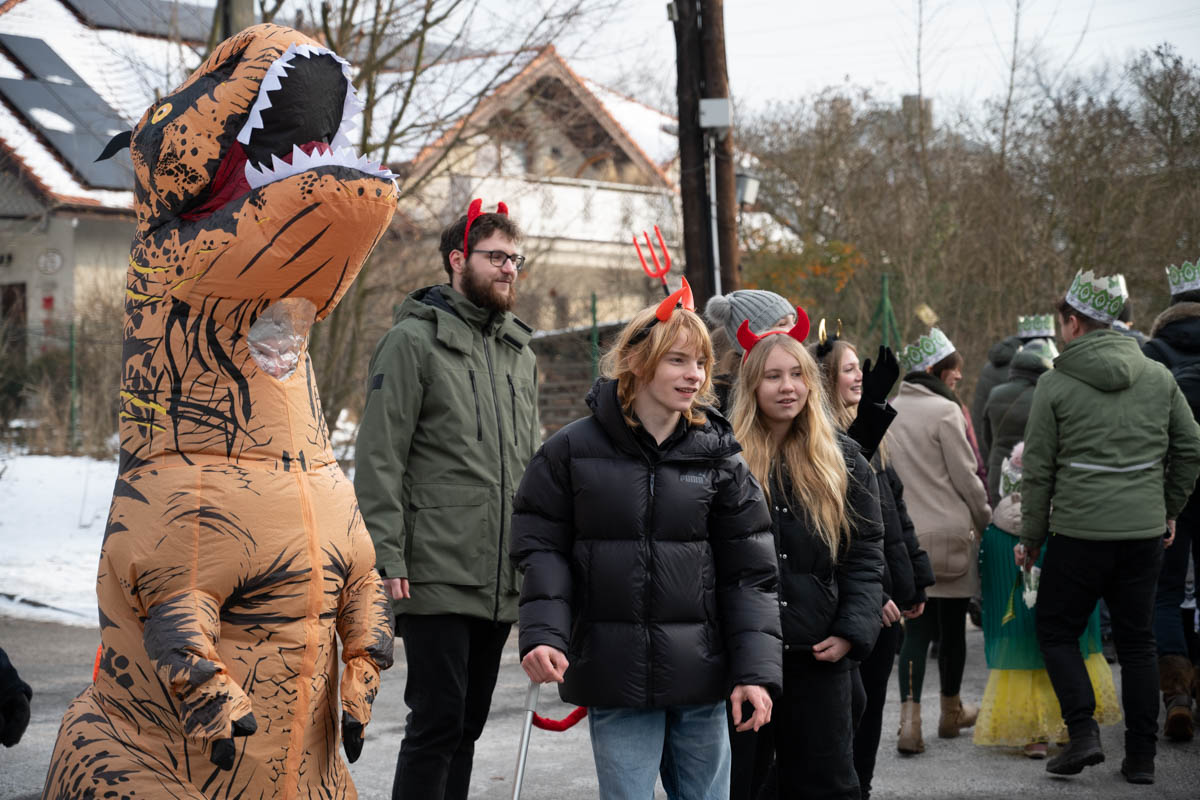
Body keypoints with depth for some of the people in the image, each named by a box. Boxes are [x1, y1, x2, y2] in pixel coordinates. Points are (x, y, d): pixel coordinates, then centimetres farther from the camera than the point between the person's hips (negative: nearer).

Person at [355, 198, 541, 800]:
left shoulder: (520, 354, 17)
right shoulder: (413, 342, -4)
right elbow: (379, 460, -9)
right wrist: (386, 557, -16)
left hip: (501, 583, 7)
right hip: (435, 575, -7)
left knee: (467, 725, 12)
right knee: (437, 722, -7)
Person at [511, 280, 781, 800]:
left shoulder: (719, 457, 3)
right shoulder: (571, 451, -2)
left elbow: (749, 571, 3)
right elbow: (541, 548, 2)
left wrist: (755, 670, -4)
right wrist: (542, 634, -13)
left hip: (701, 679, 2)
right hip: (614, 678, -2)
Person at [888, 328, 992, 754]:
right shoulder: (945, 411, -11)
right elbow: (966, 478, -8)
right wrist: (985, 520, 6)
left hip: (906, 535, 5)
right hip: (950, 532, -5)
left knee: (917, 626, 5)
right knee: (952, 623, 11)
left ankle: (910, 719, -10)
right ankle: (951, 712, 27)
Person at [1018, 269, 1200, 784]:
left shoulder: (1055, 384, -5)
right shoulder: (1158, 376, 5)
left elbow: (1038, 470, -3)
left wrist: (1031, 538, 6)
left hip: (1078, 531, -4)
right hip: (1144, 532, 4)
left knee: (1056, 631, 12)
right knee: (1137, 641, 12)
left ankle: (1083, 732, -4)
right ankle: (1141, 756, 13)